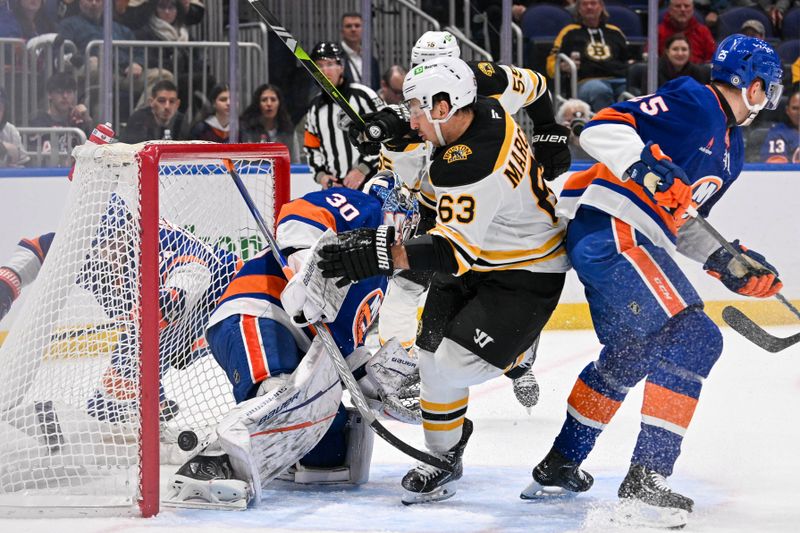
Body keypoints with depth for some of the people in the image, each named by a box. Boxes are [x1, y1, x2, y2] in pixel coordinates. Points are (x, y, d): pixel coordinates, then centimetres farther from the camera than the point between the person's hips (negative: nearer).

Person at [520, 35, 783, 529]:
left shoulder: (731, 149, 22)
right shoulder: (693, 102, -8)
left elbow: (682, 221, 28)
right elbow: (604, 127, -16)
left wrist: (726, 261, 17)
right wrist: (644, 164, -32)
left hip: (617, 241, 11)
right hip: (608, 226, -11)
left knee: (629, 353, 25)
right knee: (691, 338, -18)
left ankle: (558, 467, 38)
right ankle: (646, 479, -21)